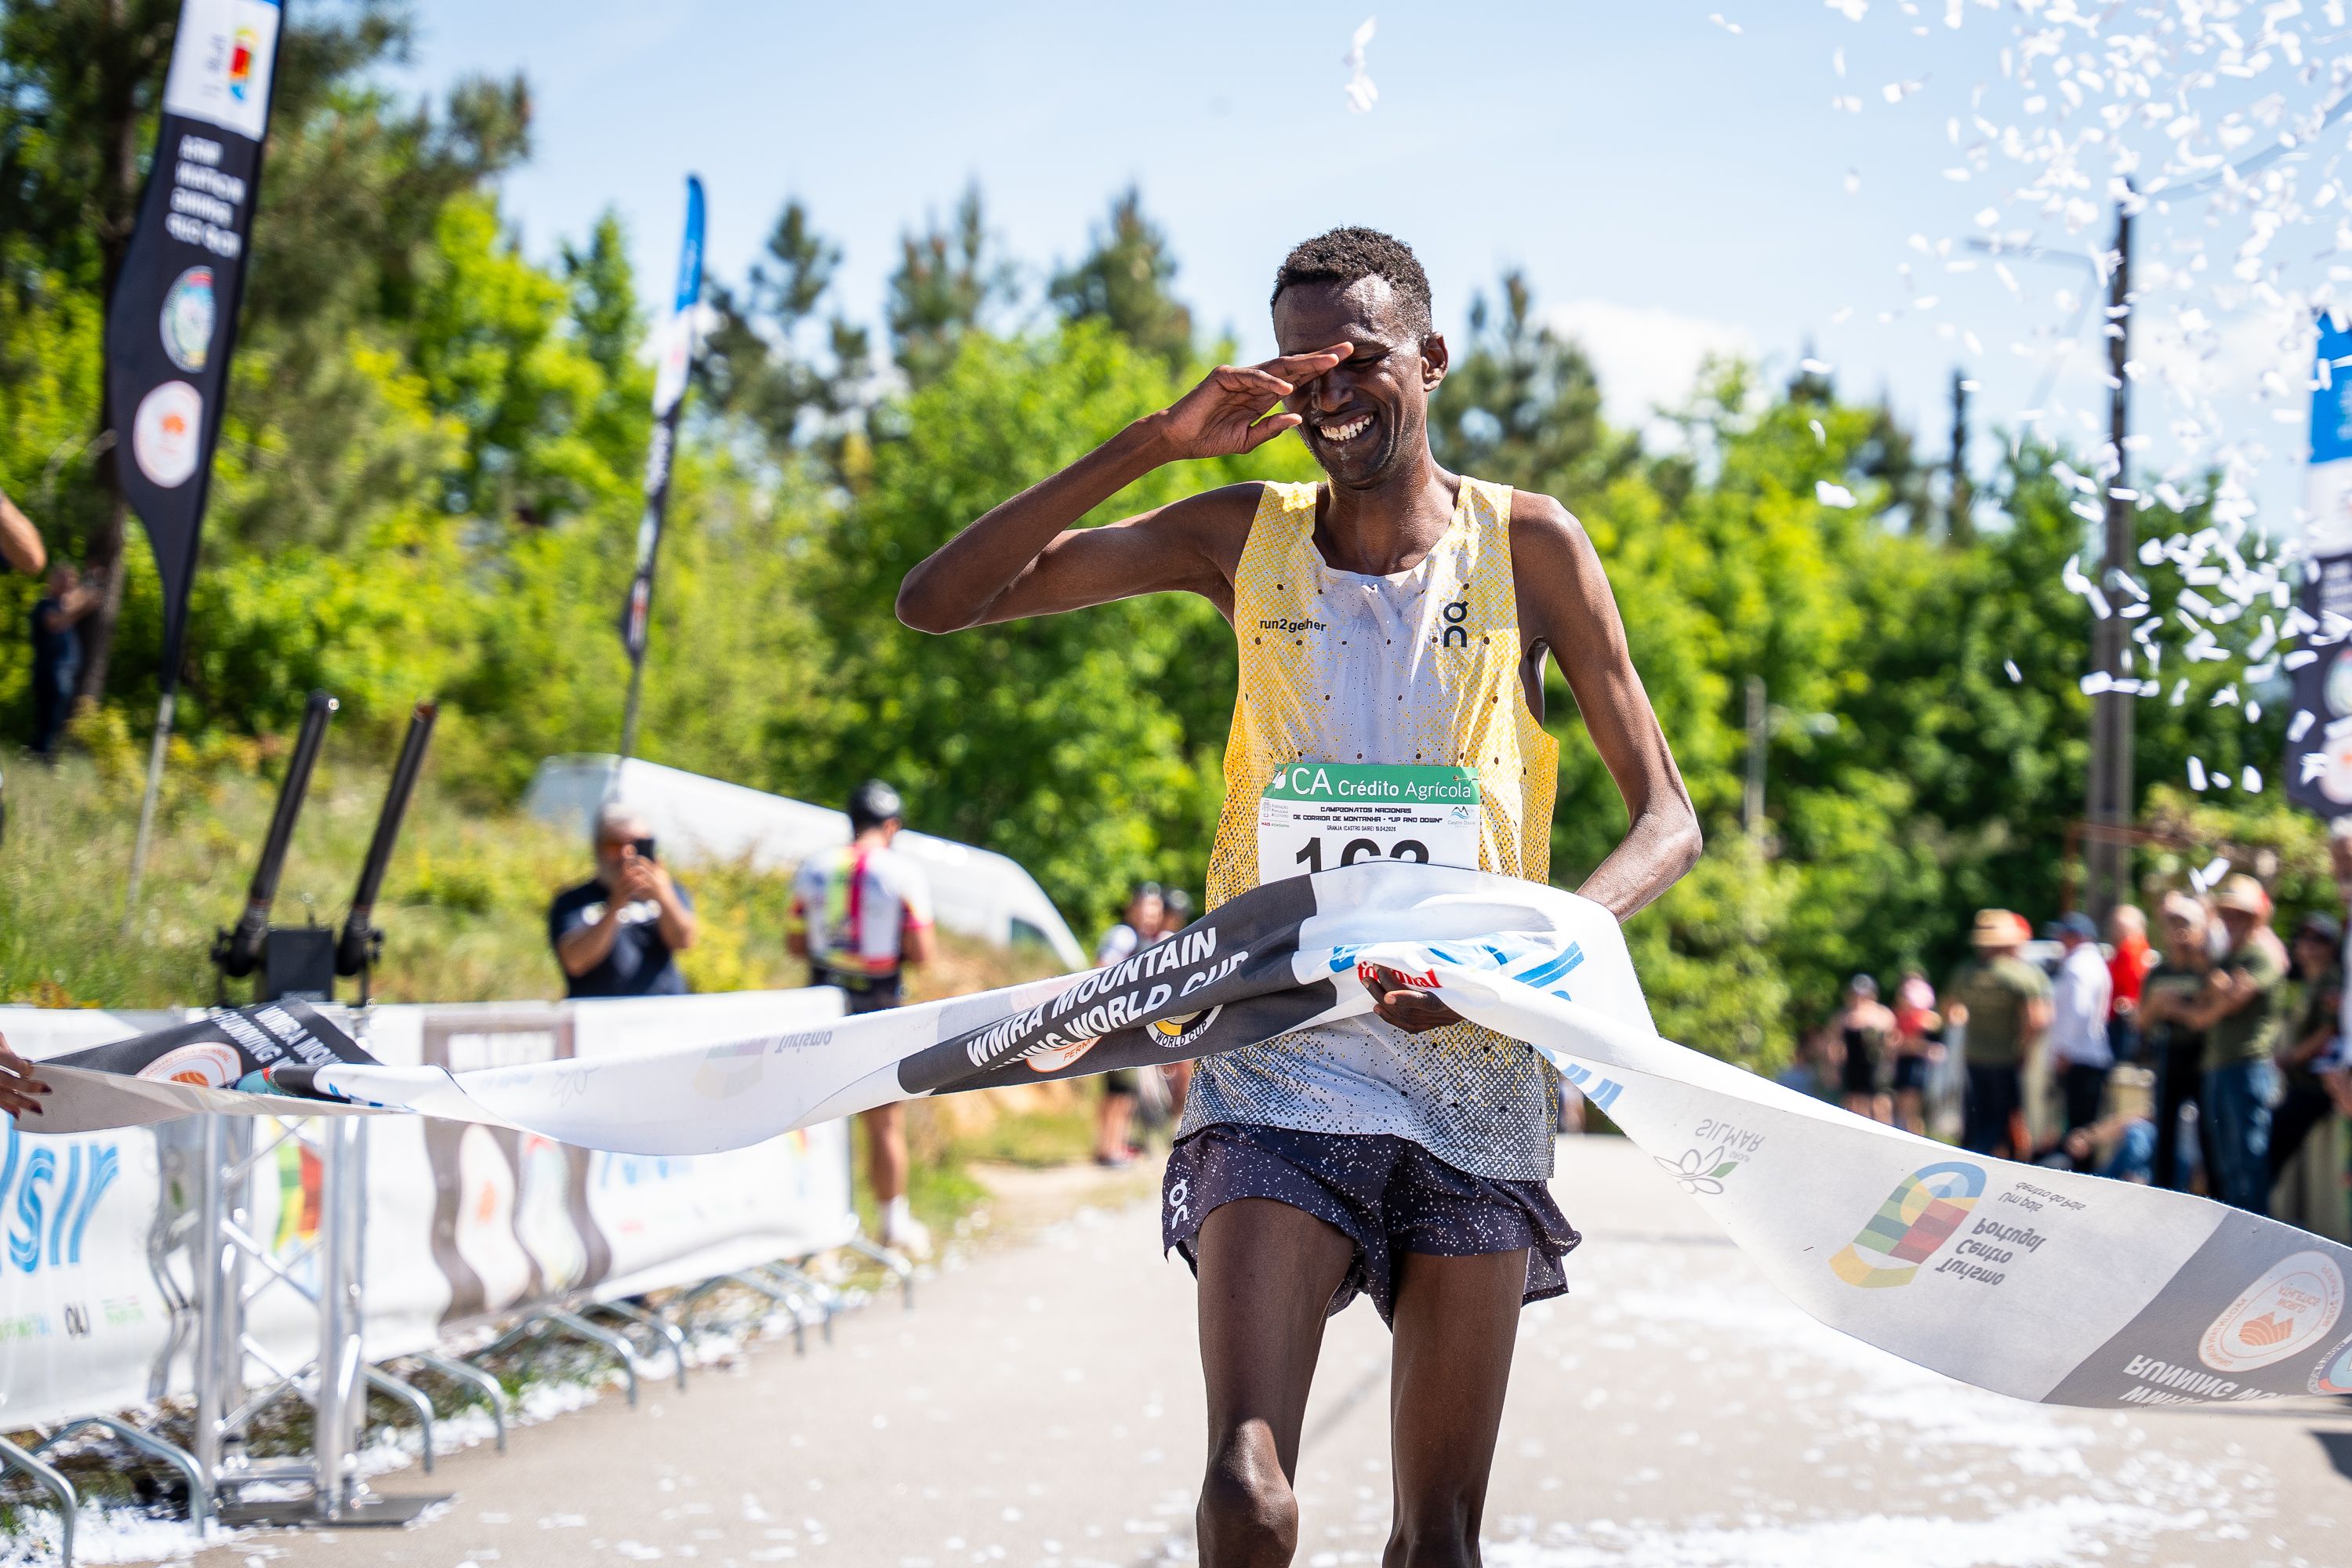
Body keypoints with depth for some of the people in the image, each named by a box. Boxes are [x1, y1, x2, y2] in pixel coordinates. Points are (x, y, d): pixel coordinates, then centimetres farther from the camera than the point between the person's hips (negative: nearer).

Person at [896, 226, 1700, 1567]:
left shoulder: (1528, 545, 3)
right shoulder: (1244, 537, 6)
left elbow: (1668, 823, 2)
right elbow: (938, 602, 2)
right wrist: (1153, 444, -8)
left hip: (1478, 1069, 0)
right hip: (1284, 1064, 0)